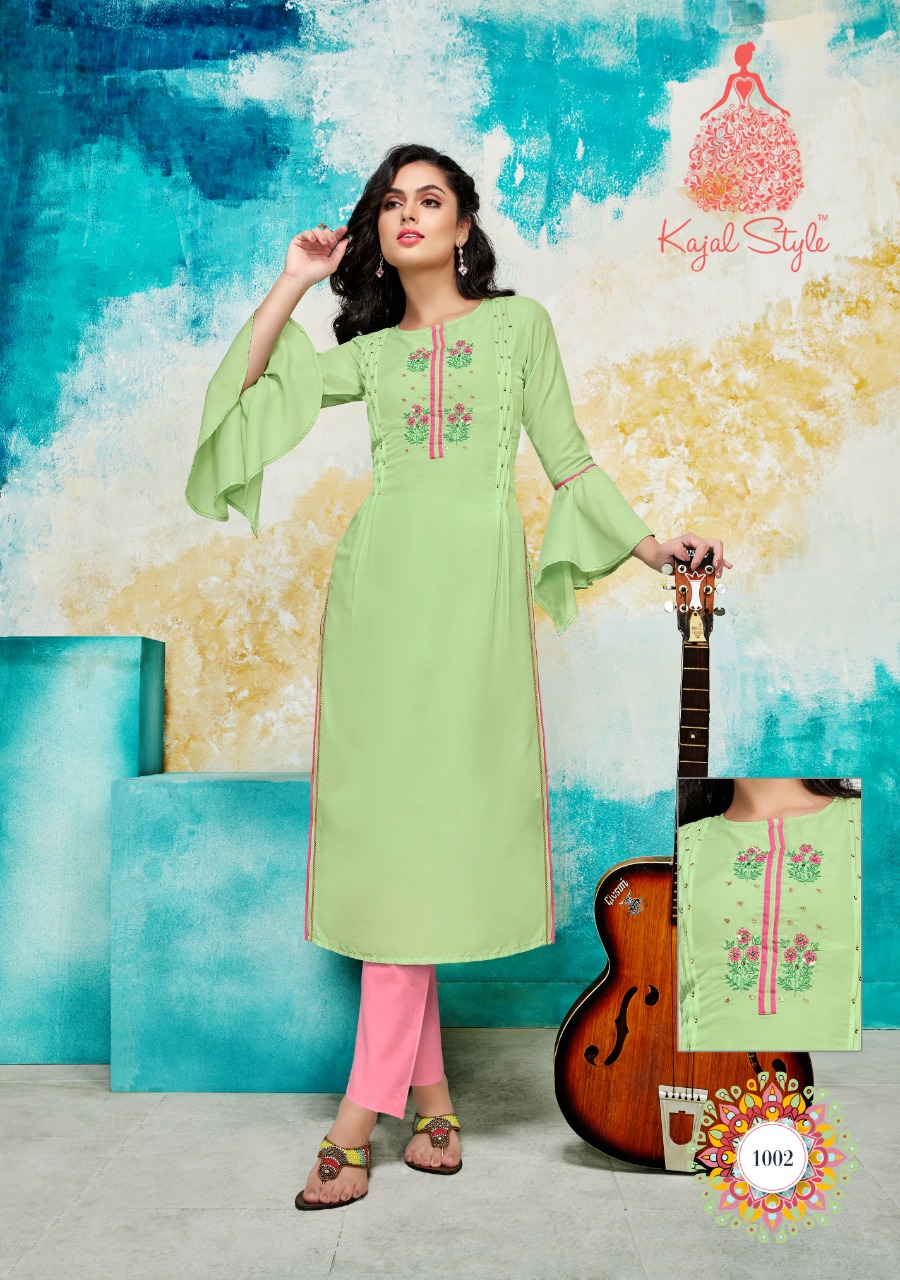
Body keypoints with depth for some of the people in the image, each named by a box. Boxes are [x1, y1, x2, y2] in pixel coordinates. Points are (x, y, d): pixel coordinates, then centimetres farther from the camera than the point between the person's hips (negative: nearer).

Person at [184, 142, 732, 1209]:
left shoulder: (518, 323, 14)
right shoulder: (370, 350, 19)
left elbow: (567, 459, 13)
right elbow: (243, 391, 9)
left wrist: (648, 543, 3)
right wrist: (293, 283, 12)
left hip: (474, 579, -3)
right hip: (380, 577, 3)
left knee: (431, 815, -9)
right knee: (385, 810, -2)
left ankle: (362, 1115, -5)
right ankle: (431, 1100, 9)